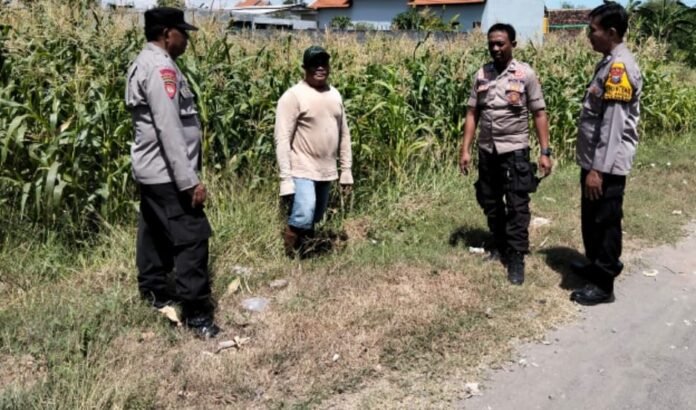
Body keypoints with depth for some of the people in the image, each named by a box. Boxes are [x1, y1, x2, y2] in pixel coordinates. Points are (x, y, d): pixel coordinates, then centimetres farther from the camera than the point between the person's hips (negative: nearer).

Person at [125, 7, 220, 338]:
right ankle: (196, 312, -3)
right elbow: (169, 131, -25)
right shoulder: (160, 68, -18)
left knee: (156, 232, 19)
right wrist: (190, 180, -25)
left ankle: (153, 291, 32)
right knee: (192, 236, -8)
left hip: (151, 169, 11)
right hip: (167, 173, -11)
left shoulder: (143, 64, 14)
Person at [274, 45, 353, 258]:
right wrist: (286, 179, -20)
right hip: (302, 171, -6)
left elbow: (344, 134, 16)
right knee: (303, 217, -23)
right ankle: (288, 258, 0)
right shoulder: (293, 96, -11)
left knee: (314, 220, 13)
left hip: (326, 172, 7)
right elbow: (282, 139, -15)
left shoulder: (335, 95, 10)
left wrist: (346, 170, 12)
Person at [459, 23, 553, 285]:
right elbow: (472, 113, 7)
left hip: (514, 151, -4)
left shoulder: (525, 74, -5)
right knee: (490, 204, 14)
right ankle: (500, 246, 32)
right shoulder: (481, 75, 5)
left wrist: (545, 152, -8)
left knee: (517, 208, -1)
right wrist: (466, 150, 2)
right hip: (487, 151, 4)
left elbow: (539, 114, -3)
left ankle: (516, 259, 7)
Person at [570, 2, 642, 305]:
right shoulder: (609, 63, 12)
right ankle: (597, 266, 36)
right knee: (591, 219, 20)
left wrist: (599, 169, -23)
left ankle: (604, 285, 13)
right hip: (595, 161, 9)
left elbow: (613, 125, -22)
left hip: (607, 166, -9)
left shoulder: (620, 67, -18)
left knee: (605, 222, 1)